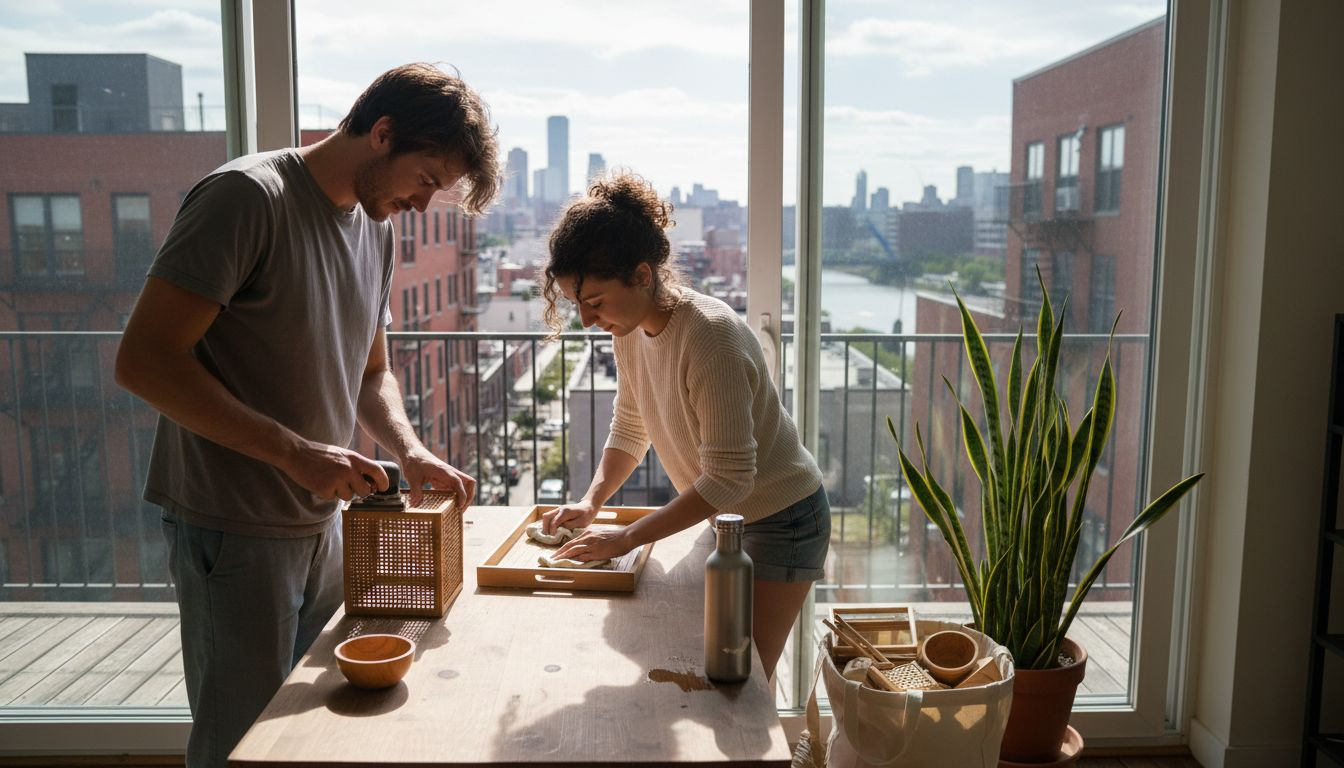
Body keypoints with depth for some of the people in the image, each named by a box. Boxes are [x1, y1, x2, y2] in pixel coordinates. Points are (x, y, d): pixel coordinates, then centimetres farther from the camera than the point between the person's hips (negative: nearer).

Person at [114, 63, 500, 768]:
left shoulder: (377, 227, 9)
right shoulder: (246, 195, -16)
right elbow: (143, 360, -21)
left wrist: (411, 453, -2)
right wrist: (296, 453, -24)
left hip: (321, 523, 8)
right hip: (235, 530, -7)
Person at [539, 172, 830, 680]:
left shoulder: (711, 336, -32)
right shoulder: (631, 330, -6)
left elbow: (730, 477, -30)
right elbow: (629, 429, 8)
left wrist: (626, 538, -26)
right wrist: (591, 501, -7)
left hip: (779, 522, -7)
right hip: (723, 516, 8)